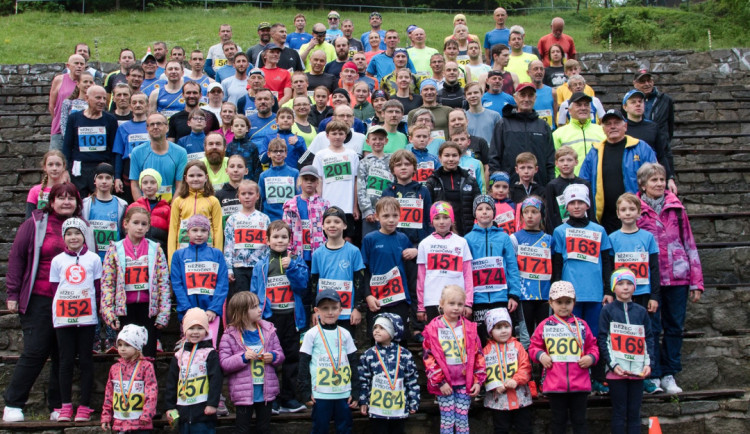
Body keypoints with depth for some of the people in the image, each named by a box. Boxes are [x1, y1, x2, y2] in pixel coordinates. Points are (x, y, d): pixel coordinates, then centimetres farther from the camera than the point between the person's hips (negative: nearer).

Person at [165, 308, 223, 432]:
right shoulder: (179, 355, 12)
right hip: (183, 411, 5)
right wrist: (169, 406, 9)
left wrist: (212, 403, -14)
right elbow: (171, 381, 13)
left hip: (203, 411, -5)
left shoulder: (210, 354, -2)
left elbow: (216, 379, -8)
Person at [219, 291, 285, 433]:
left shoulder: (268, 330, 2)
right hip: (243, 392, -3)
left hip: (266, 390, 4)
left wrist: (273, 357, -12)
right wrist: (243, 357, -23)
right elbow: (224, 363, -12)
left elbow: (280, 355, 9)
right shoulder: (230, 335, -8)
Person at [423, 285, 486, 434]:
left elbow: (478, 355, 6)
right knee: (447, 420, 3)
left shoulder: (469, 328, 4)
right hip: (444, 384, -2)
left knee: (463, 420, 7)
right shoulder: (433, 329, -4)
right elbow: (429, 358, -7)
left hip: (465, 382, 2)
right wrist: (440, 382, -11)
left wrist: (478, 381, 1)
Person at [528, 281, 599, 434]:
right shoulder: (545, 325, 3)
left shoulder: (581, 324, 6)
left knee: (579, 420, 10)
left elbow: (592, 345, 12)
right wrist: (540, 355, -9)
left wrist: (591, 357, -7)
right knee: (558, 420, 11)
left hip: (579, 383, 1)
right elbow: (534, 346, 10)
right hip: (554, 384, -1)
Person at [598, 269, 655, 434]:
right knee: (619, 413, 1)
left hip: (638, 370, 3)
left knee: (634, 413, 6)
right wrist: (613, 364, -12)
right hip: (616, 370, -3)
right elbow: (602, 340, -3)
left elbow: (649, 339, 11)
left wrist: (649, 363, -2)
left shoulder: (641, 311, 11)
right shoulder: (608, 310, 2)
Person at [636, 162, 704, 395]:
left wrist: (696, 281, 5)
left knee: (674, 327, 7)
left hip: (677, 278, 3)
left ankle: (669, 375, 18)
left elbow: (689, 243, 9)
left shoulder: (676, 208, 7)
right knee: (652, 328, 1)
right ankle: (653, 376, 11)